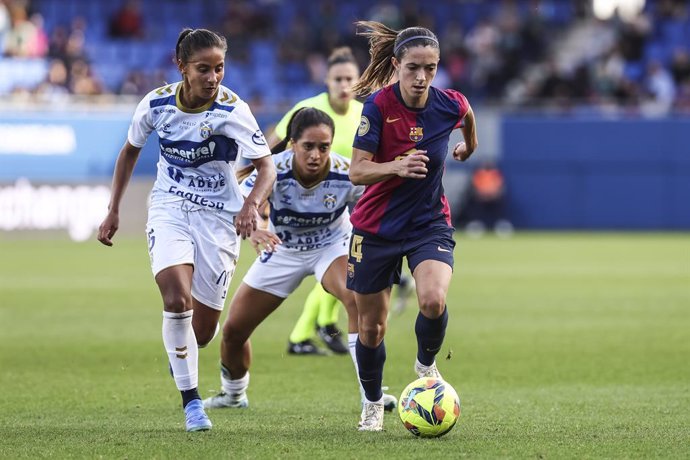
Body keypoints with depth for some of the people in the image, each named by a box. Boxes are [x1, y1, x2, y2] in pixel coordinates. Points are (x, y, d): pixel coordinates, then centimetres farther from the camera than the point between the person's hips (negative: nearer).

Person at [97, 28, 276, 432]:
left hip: (219, 216, -1)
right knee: (177, 299, -25)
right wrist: (113, 211, 10)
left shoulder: (232, 109, -17)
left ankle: (180, 356, 41)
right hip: (169, 208, 1)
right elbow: (131, 151, 10)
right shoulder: (156, 104, -9)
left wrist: (251, 205, -39)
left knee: (203, 330, 3)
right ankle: (191, 401, -13)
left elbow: (267, 166, -19)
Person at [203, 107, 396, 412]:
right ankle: (232, 394, 38)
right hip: (283, 249, 2)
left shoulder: (347, 174, -29)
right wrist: (252, 230, -63)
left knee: (357, 298, -34)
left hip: (332, 246, -1)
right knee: (233, 331, 6)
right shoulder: (273, 170, -31)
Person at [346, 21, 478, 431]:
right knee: (371, 325, 8)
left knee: (433, 300, -27)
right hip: (376, 227, -1)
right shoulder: (379, 105, -19)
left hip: (430, 223, 1)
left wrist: (469, 145, 34)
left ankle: (427, 364, 4)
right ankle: (373, 404, 33)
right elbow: (357, 172, -22)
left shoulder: (450, 105, -11)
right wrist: (396, 167, -40)